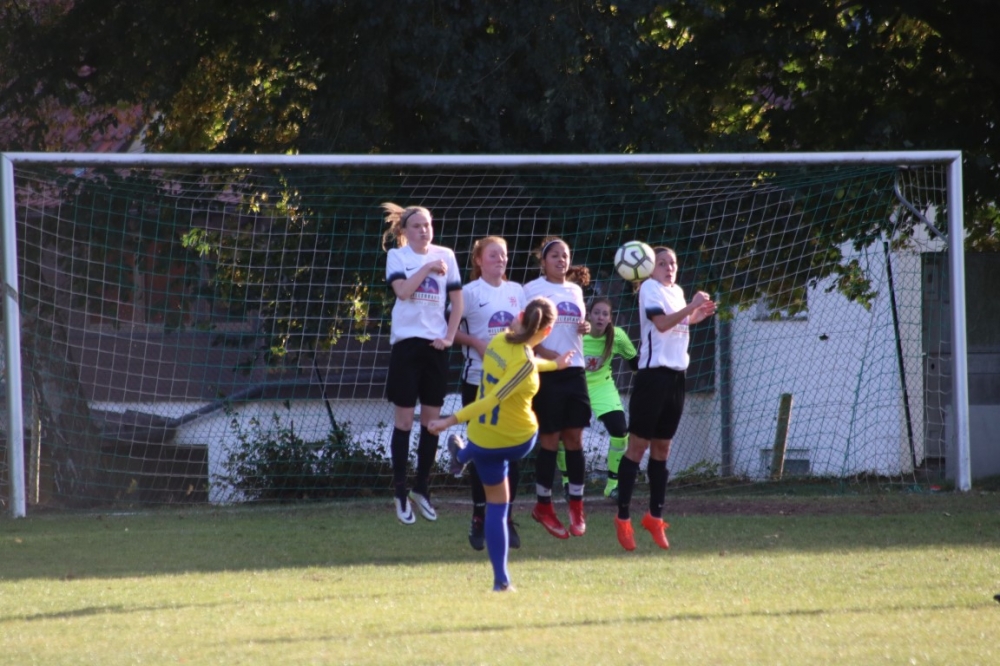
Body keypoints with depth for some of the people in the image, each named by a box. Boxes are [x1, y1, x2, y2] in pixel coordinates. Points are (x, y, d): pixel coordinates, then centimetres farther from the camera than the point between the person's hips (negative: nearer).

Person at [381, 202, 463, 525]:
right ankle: (401, 493, 4)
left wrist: (449, 337, -1)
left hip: (435, 344, 3)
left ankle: (421, 487, 18)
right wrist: (428, 267, -14)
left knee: (432, 420, 6)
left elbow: (457, 301, 9)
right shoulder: (397, 256, 0)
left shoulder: (445, 256, 8)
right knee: (404, 420, -1)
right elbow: (402, 290, -17)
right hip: (406, 342, -3)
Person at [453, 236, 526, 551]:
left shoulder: (517, 291, 10)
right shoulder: (469, 292, -3)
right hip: (479, 379, -3)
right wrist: (476, 343, -17)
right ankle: (479, 519, 8)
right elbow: (452, 330, -4)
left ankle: (507, 518, 8)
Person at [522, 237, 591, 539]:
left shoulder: (575, 290, 14)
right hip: (546, 373, -5)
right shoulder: (532, 289, -3)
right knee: (550, 440, -2)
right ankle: (544, 506, 10)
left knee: (575, 438, 3)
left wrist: (584, 328, 4)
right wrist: (543, 351, -22)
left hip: (574, 370, 5)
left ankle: (576, 506, 10)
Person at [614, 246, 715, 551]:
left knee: (662, 448, 12)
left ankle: (655, 516, 18)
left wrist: (698, 315, 13)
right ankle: (623, 518, -2)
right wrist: (691, 307, -26)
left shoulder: (677, 291, 16)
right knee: (638, 446, -5)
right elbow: (661, 322, -23)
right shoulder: (649, 288, -8)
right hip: (653, 374, -8)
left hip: (675, 375, 8)